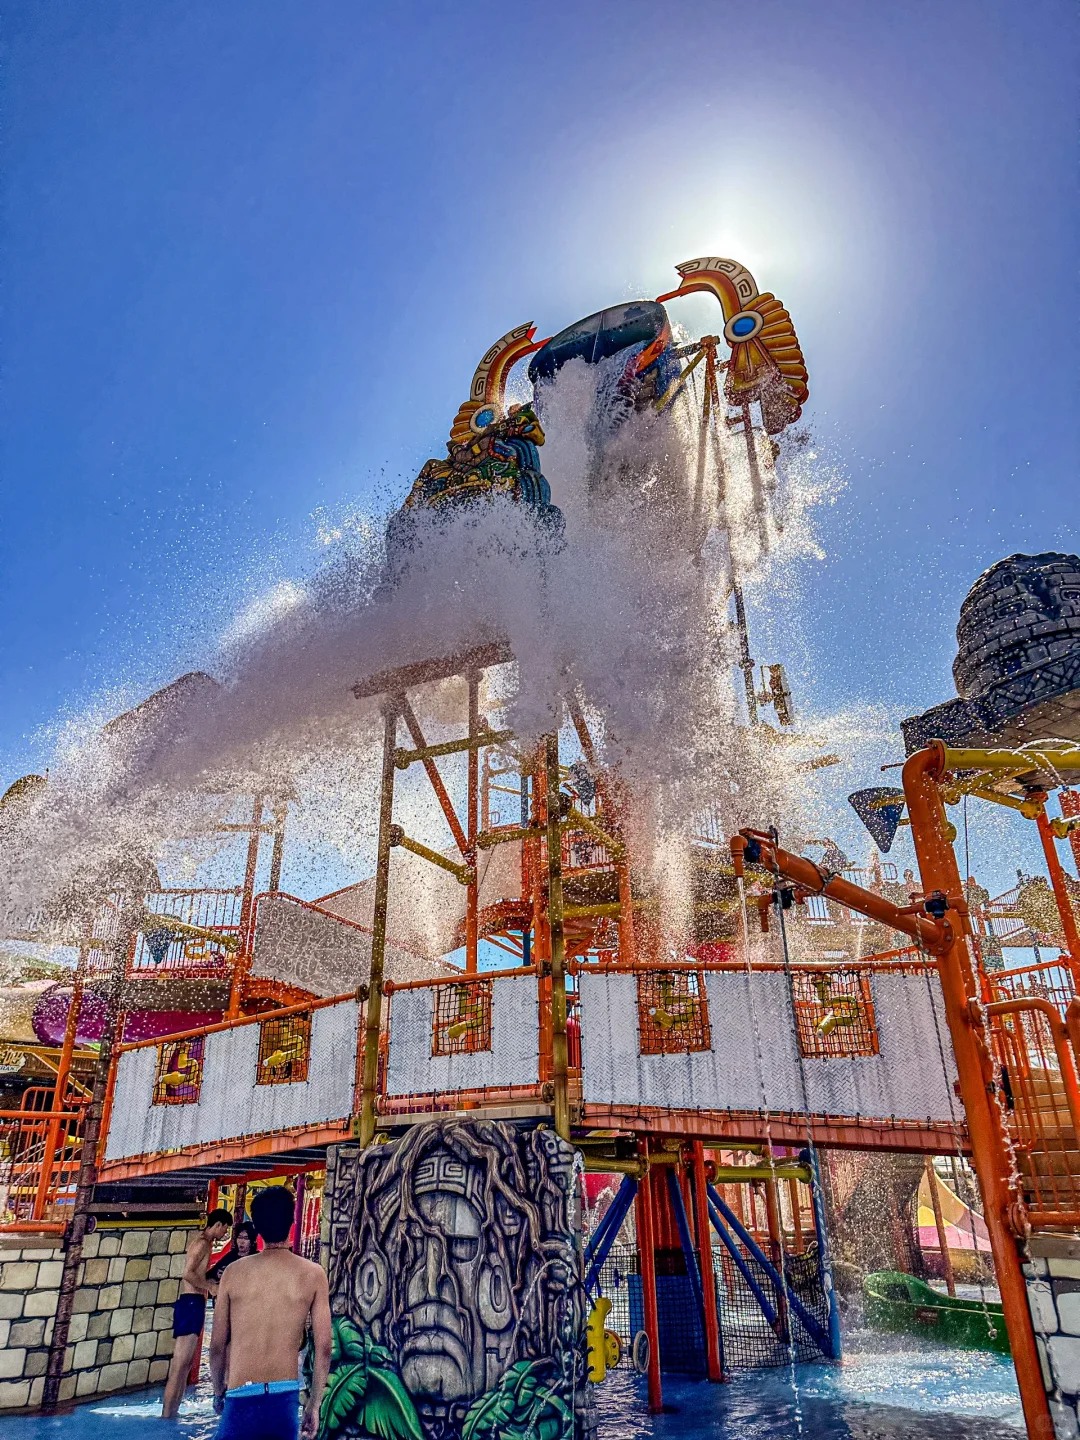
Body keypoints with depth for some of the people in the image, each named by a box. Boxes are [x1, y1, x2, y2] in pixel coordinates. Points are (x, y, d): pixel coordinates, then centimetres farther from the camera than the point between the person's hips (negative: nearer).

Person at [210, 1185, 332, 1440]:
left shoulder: (234, 1272, -1)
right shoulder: (313, 1274, -3)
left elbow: (217, 1346, 5)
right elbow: (323, 1349, -2)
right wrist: (314, 1406, 9)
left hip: (240, 1397, 0)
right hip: (284, 1398, 0)